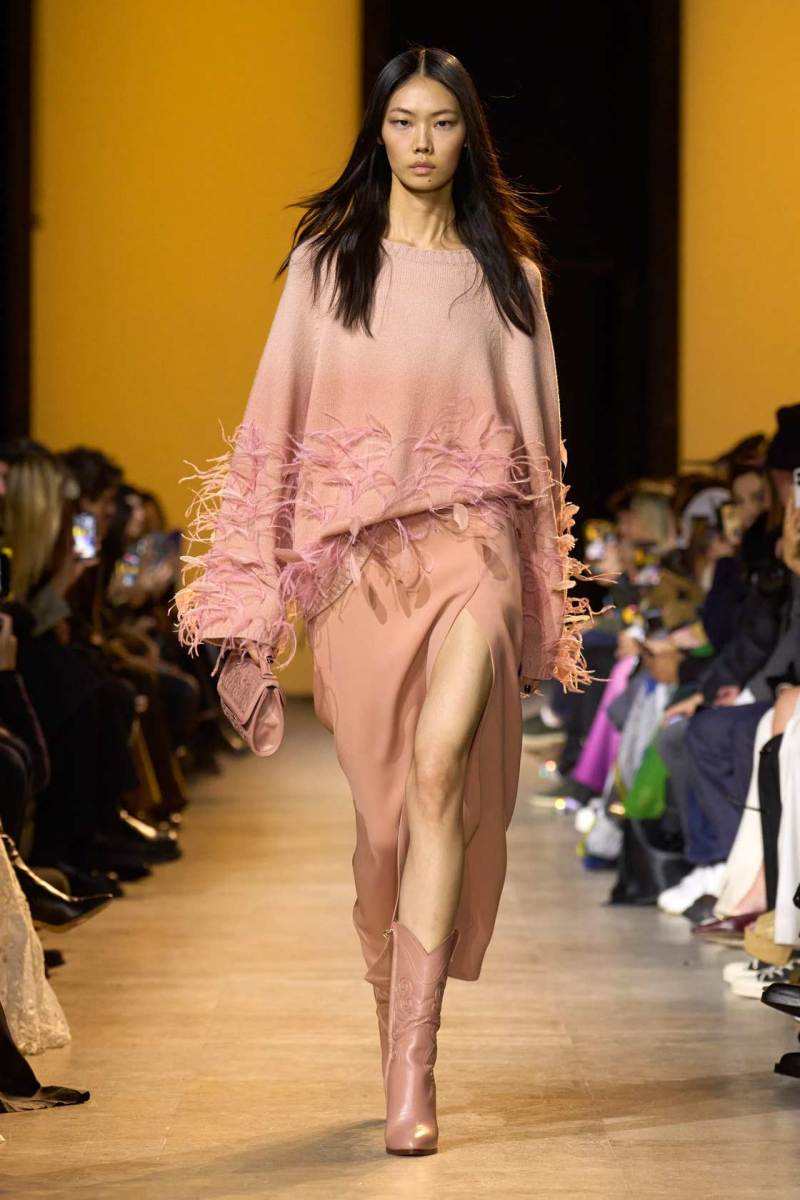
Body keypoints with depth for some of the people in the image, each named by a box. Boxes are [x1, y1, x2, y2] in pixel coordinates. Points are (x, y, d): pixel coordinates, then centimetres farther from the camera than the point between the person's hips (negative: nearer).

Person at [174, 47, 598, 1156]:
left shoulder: (508, 274, 13)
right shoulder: (325, 261, 10)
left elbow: (537, 443, 14)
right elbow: (276, 422, 6)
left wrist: (545, 614, 10)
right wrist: (254, 607, -1)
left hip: (473, 540, -1)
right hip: (353, 553, 1)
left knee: (442, 759, -23)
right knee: (381, 801, 4)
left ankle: (413, 1068, -25)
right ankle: (400, 1046, 23)